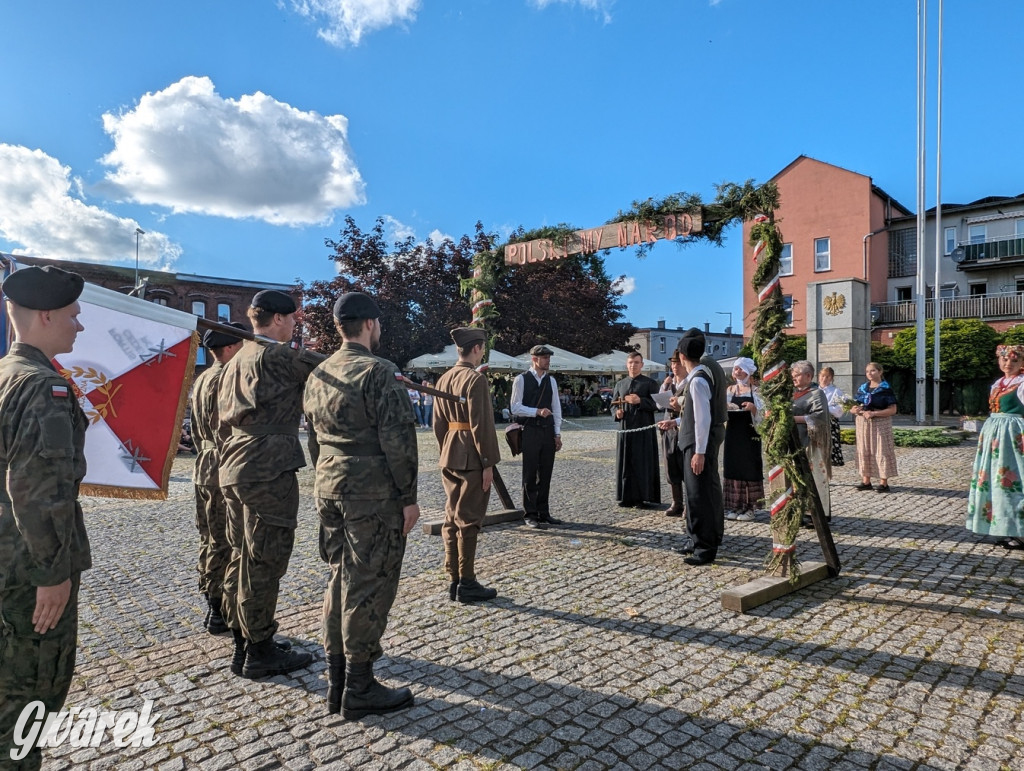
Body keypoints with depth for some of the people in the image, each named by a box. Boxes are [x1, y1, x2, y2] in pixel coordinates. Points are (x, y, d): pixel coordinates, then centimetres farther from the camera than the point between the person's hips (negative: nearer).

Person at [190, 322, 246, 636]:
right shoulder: (224, 380, -16)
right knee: (223, 543, -2)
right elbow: (226, 433, -21)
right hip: (224, 472, -10)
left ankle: (211, 605, 27)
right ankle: (220, 612, 6)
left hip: (204, 467, 10)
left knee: (210, 540, 16)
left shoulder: (201, 379, 15)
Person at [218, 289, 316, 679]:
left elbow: (224, 421, 20)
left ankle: (242, 644, 27)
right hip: (269, 472, -9)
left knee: (242, 557, 15)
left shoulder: (234, 362, 16)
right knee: (263, 562, -1)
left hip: (234, 471, 9)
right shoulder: (280, 356, -12)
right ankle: (259, 653, 10)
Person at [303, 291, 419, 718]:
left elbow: (314, 438, 17)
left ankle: (336, 682, 26)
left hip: (330, 490, 8)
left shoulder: (318, 375, 11)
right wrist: (408, 497, -11)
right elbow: (398, 440, -18)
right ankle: (359, 690, 12)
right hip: (373, 495, -8)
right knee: (368, 587, 1)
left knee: (339, 580, 16)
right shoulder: (378, 371, -14)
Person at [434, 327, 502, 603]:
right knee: (468, 520, 0)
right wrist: (488, 463, -14)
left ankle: (454, 580, 19)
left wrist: (445, 453, 19)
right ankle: (467, 583, 8)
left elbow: (438, 423, 14)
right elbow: (481, 425, -18)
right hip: (471, 458, -8)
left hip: (449, 457, 8)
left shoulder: (444, 379, 10)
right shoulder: (476, 379, -15)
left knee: (451, 519, 11)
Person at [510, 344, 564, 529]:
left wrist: (557, 433, 6)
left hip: (548, 431, 5)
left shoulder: (551, 380, 10)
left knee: (546, 474, 10)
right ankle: (531, 515, 10)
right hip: (530, 431, -5)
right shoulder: (521, 379, -5)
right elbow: (515, 408, -9)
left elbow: (556, 408, 12)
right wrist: (537, 411, -21)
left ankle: (544, 512, 21)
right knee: (530, 475, 1)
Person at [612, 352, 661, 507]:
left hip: (643, 429, -4)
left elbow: (657, 404, -5)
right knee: (625, 463, 5)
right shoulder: (620, 384, 14)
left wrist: (640, 401, -19)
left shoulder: (650, 383, 2)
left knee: (642, 464, -2)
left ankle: (642, 496, 5)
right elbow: (613, 405, 17)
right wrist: (617, 413, -4)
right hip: (625, 429, 4)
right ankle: (626, 496, 12)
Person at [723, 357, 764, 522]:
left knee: (749, 469, -2)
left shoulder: (756, 391, -2)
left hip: (750, 435, -4)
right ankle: (735, 505, 14)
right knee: (733, 469, 6)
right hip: (733, 434, 4)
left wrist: (753, 408, -22)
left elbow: (763, 414, -4)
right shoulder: (729, 390, 11)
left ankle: (750, 507, 6)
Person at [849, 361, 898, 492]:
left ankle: (884, 482, 3)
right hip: (863, 423, 6)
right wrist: (855, 410, -7)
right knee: (864, 450, 7)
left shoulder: (885, 389, -4)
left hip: (880, 424, -6)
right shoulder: (862, 388, 12)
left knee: (881, 451, -3)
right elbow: (854, 406, 17)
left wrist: (873, 413, -20)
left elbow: (893, 409, -10)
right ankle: (866, 480, 14)